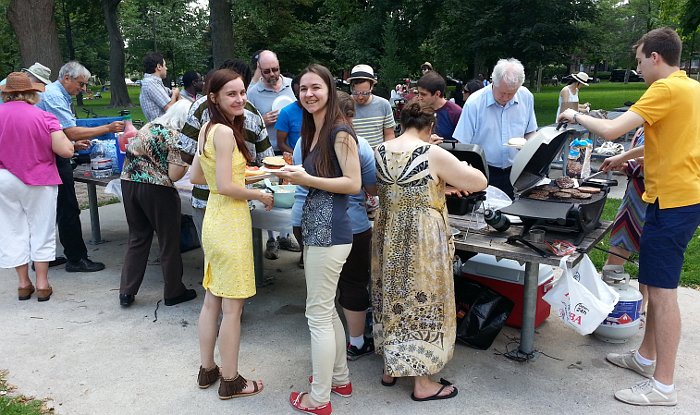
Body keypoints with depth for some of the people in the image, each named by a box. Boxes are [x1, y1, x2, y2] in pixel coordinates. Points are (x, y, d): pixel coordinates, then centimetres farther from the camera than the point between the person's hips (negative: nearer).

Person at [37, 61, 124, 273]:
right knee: (69, 210, -4)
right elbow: (71, 132, -25)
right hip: (55, 161, -10)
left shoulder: (56, 94, 17)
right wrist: (108, 128, -23)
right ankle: (76, 259, 3)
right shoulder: (54, 97, -16)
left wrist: (74, 144, 14)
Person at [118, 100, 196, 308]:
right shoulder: (176, 137, -10)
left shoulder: (148, 127, 13)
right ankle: (173, 292, 20)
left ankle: (126, 292, 19)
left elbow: (131, 153, 19)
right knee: (169, 242, 8)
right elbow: (174, 175, -14)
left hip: (128, 184, 7)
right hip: (156, 190, -7)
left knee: (138, 238, 17)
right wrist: (186, 164, 5)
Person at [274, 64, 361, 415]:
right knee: (326, 309, 19)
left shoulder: (340, 131, -12)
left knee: (318, 314, 0)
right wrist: (295, 174, 9)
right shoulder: (313, 130, 15)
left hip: (329, 230, -10)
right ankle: (340, 378, 36)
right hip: (317, 227, 10)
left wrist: (306, 179, -19)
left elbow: (353, 184, -17)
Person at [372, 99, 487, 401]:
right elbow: (480, 182, -8)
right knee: (421, 302, 7)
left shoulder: (380, 152, 0)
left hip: (388, 235, 6)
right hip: (422, 238, -5)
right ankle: (422, 383, 20)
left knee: (393, 297, 19)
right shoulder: (433, 154, -15)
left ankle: (391, 368, 34)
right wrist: (455, 178, 11)